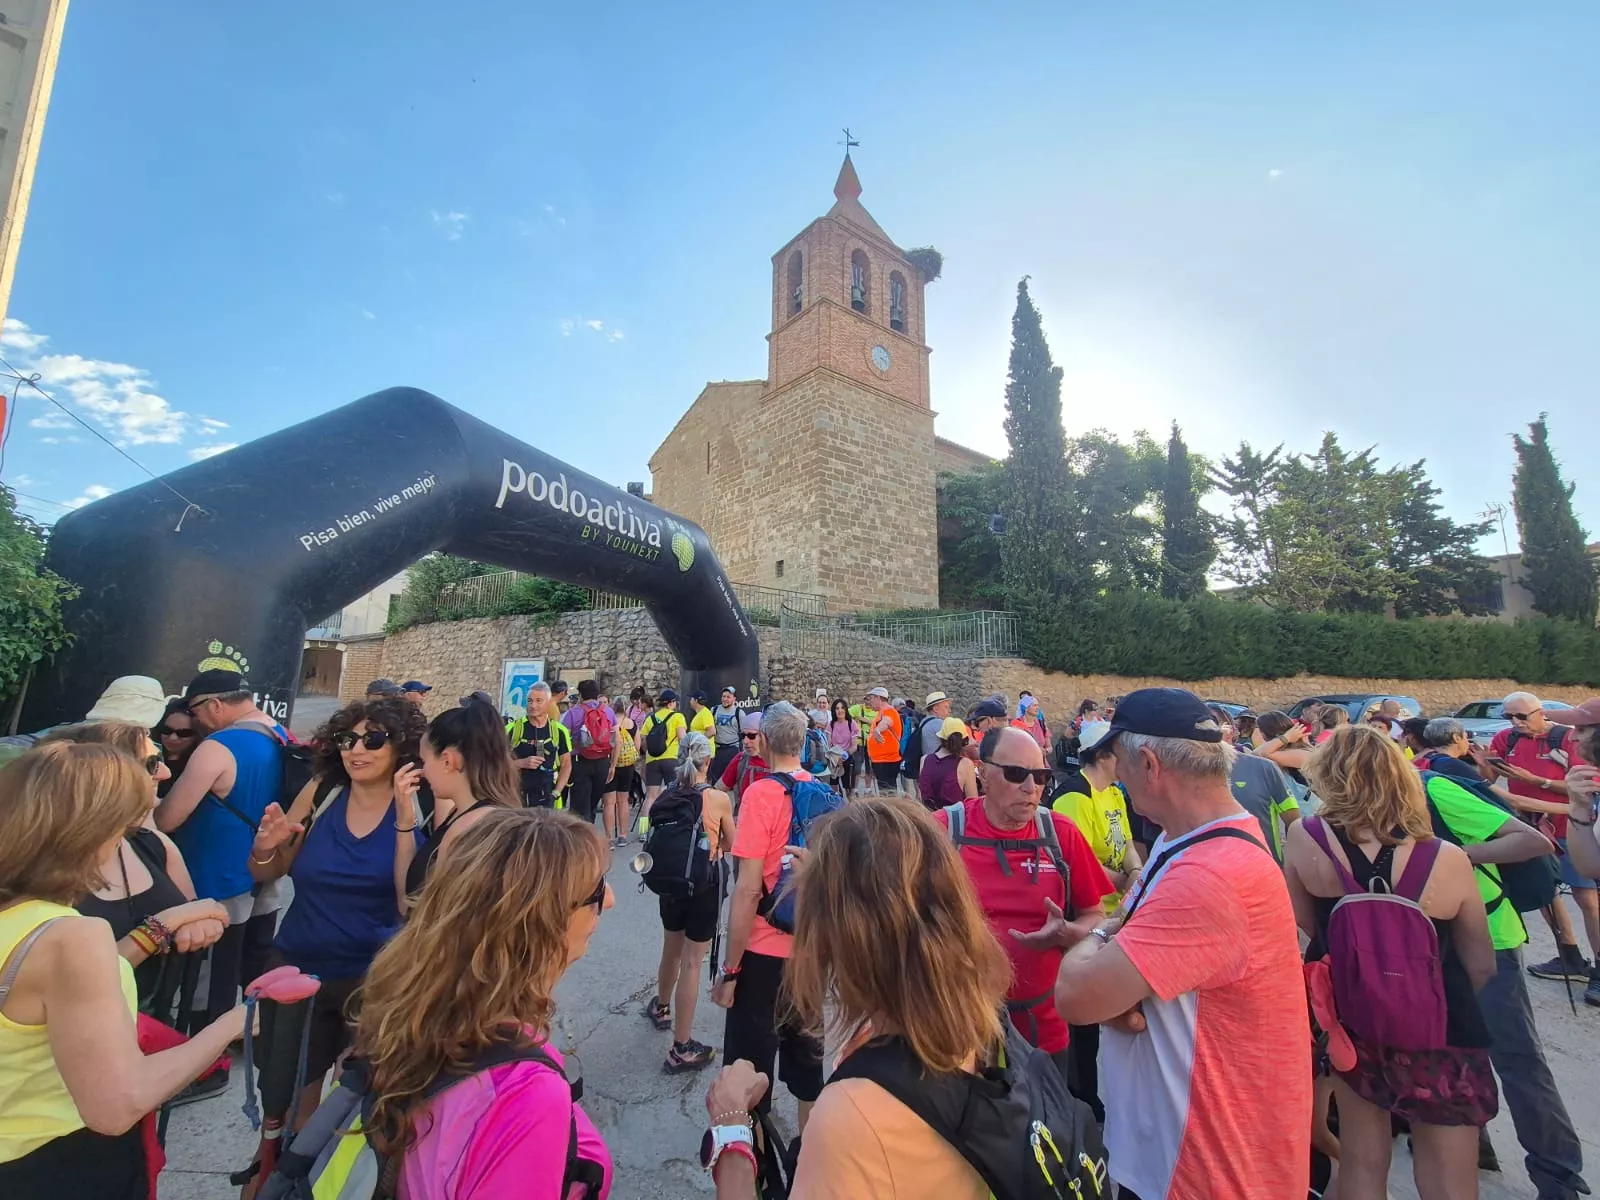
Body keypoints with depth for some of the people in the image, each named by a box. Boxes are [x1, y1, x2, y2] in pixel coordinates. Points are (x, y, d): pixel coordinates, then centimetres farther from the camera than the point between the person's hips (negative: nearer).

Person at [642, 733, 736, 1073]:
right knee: (691, 962, 7)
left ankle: (661, 1007, 52)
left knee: (672, 951, 27)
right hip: (704, 885, -4)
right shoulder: (718, 799, -18)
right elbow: (730, 844, -4)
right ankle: (682, 1049, 20)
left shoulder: (663, 798, -8)